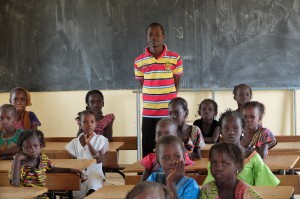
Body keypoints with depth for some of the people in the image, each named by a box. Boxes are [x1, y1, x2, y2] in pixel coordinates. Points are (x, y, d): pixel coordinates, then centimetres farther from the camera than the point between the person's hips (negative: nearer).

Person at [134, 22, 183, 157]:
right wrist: (151, 101, 5)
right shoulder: (139, 61, 3)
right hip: (148, 114, 1)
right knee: (148, 152, 3)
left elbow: (176, 84, 5)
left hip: (170, 112, -1)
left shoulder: (175, 58, -1)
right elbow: (142, 85, 11)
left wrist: (170, 103, 2)